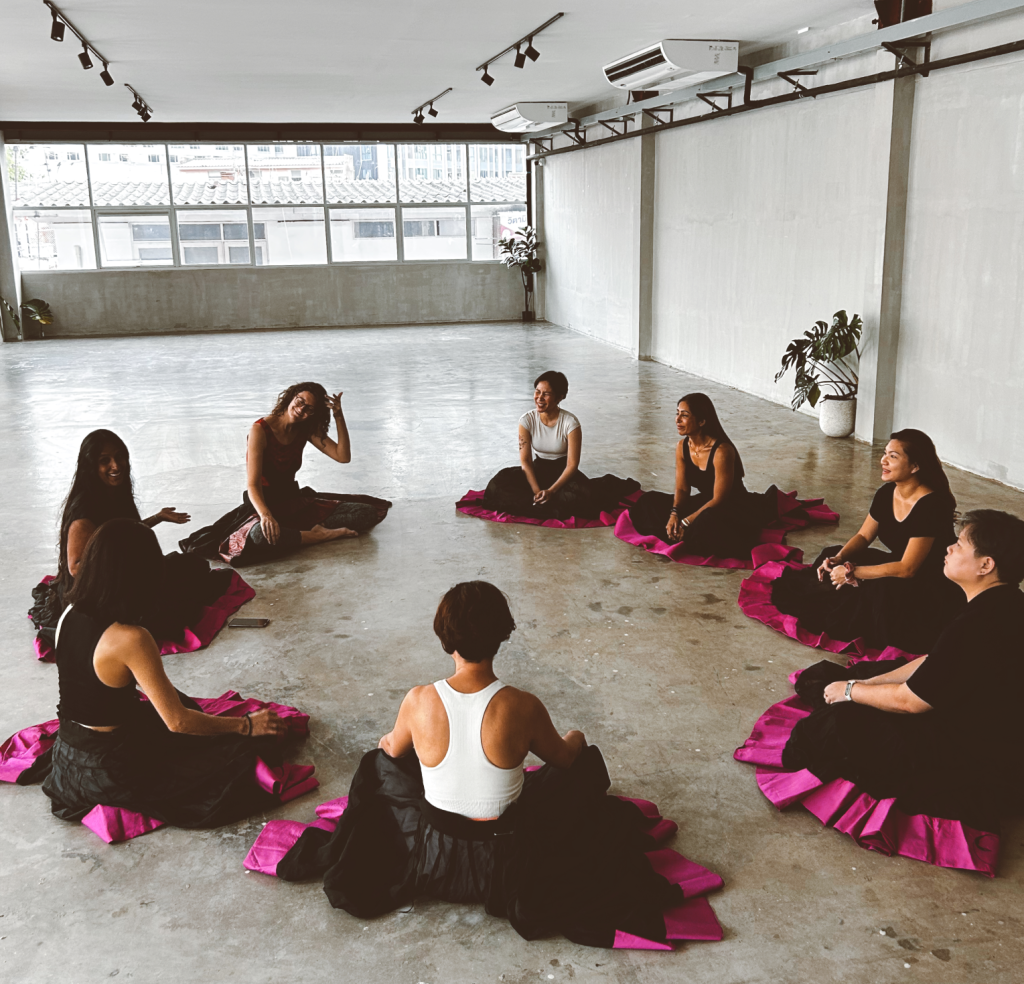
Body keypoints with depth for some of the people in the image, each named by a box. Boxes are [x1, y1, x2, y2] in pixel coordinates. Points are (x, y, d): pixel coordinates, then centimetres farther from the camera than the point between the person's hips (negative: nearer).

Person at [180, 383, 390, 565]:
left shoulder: (306, 430, 3)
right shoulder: (261, 430, -15)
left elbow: (343, 456, -6)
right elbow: (253, 485, -22)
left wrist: (339, 416, -13)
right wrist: (265, 515, -41)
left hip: (296, 502, 6)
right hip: (265, 504, -6)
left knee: (369, 512, -7)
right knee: (260, 535, -45)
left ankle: (316, 530, -21)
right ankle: (319, 536, -25)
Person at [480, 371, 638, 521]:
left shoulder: (570, 422, -16)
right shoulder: (527, 420, -9)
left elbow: (572, 464, -16)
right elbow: (525, 460, -10)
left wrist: (551, 491, -28)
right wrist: (537, 491, -24)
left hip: (563, 471, -4)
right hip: (538, 469, 4)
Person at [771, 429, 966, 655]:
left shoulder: (931, 505, -27)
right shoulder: (886, 494, -2)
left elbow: (907, 569, -29)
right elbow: (863, 536, 9)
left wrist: (851, 572, -25)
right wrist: (838, 559, -12)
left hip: (934, 591, -9)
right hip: (898, 566, 9)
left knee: (881, 592, -35)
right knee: (833, 555, 1)